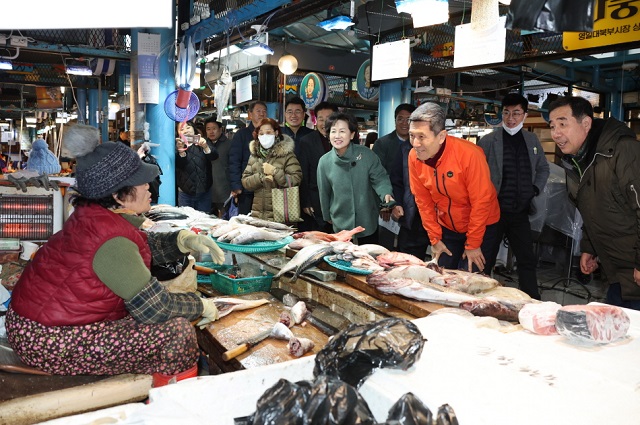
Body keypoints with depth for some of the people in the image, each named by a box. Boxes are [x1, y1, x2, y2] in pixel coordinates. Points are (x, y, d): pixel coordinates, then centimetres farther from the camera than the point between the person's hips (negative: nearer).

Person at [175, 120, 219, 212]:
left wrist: (205, 147, -33)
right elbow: (178, 166, -15)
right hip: (185, 192, -1)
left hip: (204, 191, 1)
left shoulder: (203, 142, 6)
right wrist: (181, 151, -34)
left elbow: (214, 156, -12)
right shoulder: (177, 146, 3)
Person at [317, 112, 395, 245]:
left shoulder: (366, 154, -13)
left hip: (368, 221, -1)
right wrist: (327, 217, 14)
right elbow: (324, 193, 3)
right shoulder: (324, 161, -8)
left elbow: (379, 177, -9)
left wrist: (386, 193, -30)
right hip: (341, 223, 1)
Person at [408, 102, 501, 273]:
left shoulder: (469, 154, -28)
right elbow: (423, 201, -4)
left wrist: (472, 244, -15)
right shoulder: (414, 156, -13)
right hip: (446, 228, 4)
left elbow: (481, 202, -22)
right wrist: (435, 238, -2)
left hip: (482, 227, -4)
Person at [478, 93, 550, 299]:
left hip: (520, 213, 4)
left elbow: (543, 169, 21)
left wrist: (536, 188, 6)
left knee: (528, 260, 9)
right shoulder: (488, 141, -5)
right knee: (486, 261, 4)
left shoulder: (532, 140, 9)